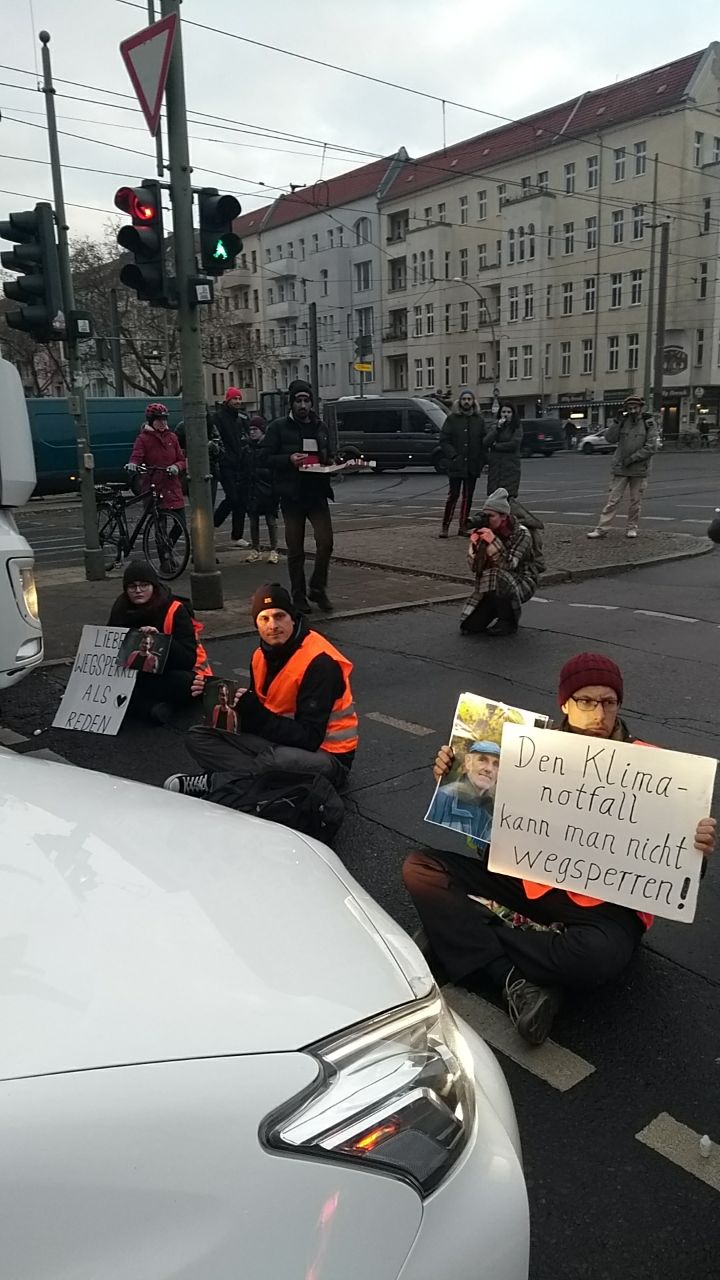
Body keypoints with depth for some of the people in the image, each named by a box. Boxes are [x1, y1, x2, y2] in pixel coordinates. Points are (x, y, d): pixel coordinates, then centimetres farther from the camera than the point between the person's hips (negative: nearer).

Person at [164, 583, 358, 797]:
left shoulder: (319, 662, -21)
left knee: (274, 759, -41)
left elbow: (309, 739, -24)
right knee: (199, 736, 1)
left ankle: (213, 783, -16)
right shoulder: (263, 655, 4)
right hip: (280, 744, 8)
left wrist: (254, 712, -29)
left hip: (325, 755, -8)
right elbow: (260, 718, 6)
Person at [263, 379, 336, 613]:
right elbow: (267, 458, -3)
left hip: (317, 494, 3)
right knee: (295, 550, 3)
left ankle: (318, 589, 11)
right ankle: (298, 596, 15)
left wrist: (332, 463, 3)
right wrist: (289, 459, -19)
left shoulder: (320, 427, 15)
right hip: (292, 495, -3)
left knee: (325, 542, -8)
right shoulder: (278, 427, 1)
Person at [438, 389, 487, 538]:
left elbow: (483, 442, 9)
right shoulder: (452, 419, 1)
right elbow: (444, 440, -3)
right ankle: (445, 527, 1)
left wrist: (482, 461, -2)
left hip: (472, 466, 3)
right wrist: (453, 456, -13)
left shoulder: (479, 420, 10)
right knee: (453, 496, -5)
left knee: (468, 497, 7)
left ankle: (463, 527, 15)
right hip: (455, 465, -3)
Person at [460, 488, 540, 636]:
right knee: (469, 626, -8)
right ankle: (499, 611, 23)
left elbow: (509, 565, -28)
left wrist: (493, 542, -35)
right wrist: (475, 545, -21)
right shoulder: (485, 532, -3)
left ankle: (509, 622, -11)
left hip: (522, 584, -5)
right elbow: (475, 567, -5)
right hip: (491, 588, 5)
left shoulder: (521, 533, -17)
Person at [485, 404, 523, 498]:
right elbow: (486, 443, -1)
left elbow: (514, 444, -9)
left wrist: (495, 446, -1)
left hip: (510, 466, -3)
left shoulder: (517, 427, 5)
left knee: (509, 495, -11)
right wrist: (497, 428, -7)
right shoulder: (494, 427, 14)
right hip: (494, 465, 3)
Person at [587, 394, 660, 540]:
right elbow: (610, 439, -3)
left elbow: (651, 447, -9)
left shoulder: (649, 423, -2)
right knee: (613, 499, -2)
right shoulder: (623, 421, 5)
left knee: (635, 501, 8)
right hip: (620, 468, 1)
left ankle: (632, 528, 21)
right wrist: (616, 423, -15)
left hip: (639, 469, -1)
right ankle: (601, 528, -1)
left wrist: (632, 458, -13)